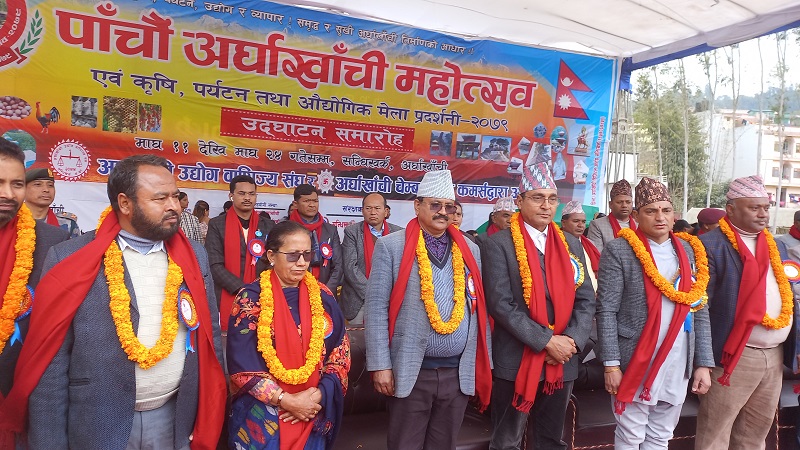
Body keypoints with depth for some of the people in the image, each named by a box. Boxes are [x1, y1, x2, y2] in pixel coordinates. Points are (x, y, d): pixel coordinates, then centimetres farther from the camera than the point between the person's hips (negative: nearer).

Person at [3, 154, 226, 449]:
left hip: (176, 422, 3)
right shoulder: (69, 259, -9)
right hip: (97, 426, -2)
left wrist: (209, 419, 4)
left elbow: (210, 337, 5)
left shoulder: (193, 256, 1)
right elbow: (49, 365, -7)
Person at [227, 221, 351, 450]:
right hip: (261, 417, -3)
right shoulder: (251, 299, -9)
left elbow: (341, 352, 1)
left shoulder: (323, 297, 0)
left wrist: (319, 395, -12)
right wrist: (286, 400, -16)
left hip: (313, 415, 3)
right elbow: (242, 363, -13)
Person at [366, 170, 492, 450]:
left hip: (460, 373, 4)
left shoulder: (469, 250, 9)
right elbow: (376, 308, -6)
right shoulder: (391, 246, -3)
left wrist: (484, 363, 10)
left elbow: (478, 309, 11)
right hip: (410, 372, -3)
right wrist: (380, 365, -10)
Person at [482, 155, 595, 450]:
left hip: (563, 362, 5)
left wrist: (571, 340, -10)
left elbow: (586, 299, 6)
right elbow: (501, 304, -15)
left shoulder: (571, 245, 9)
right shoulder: (499, 245, -8)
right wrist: (547, 341, -18)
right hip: (516, 362, -4)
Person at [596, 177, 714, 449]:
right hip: (634, 364, -4)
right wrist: (611, 364, -14)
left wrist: (703, 363, 4)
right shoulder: (619, 251, -8)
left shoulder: (689, 250, 8)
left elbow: (700, 311, 8)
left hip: (678, 365, 5)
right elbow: (606, 311, -10)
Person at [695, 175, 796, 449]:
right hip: (733, 357, -7)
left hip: (775, 356, 7)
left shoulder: (777, 247, 14)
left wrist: (792, 349, 12)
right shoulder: (711, 245, -11)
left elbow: (788, 298, 18)